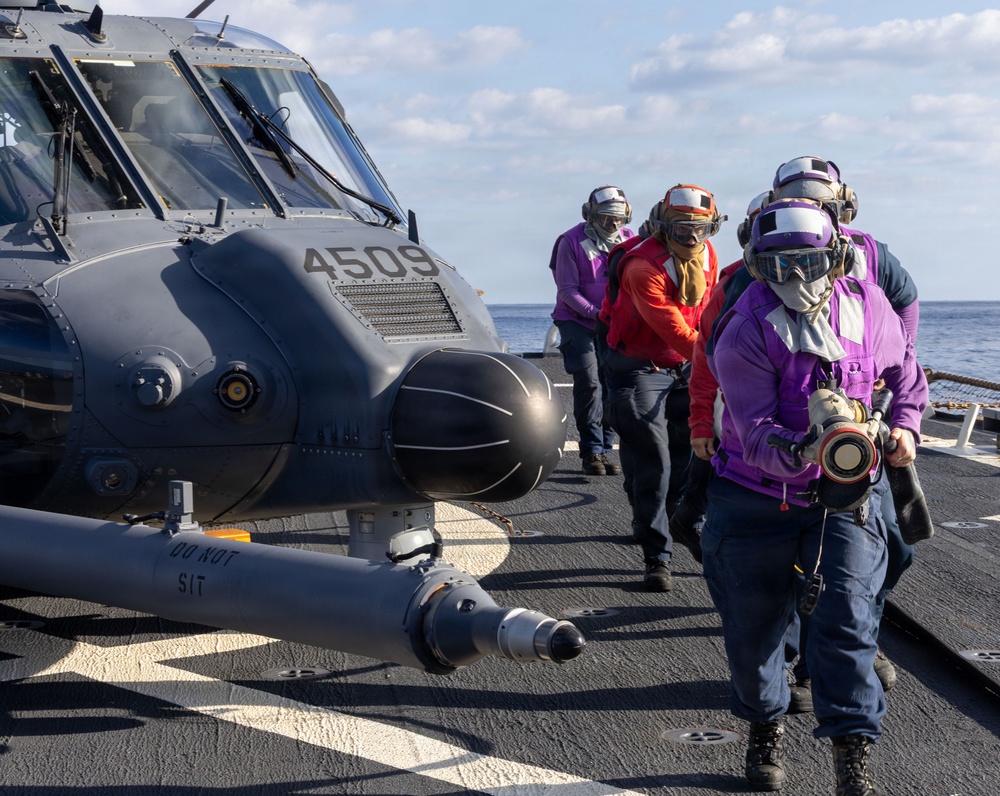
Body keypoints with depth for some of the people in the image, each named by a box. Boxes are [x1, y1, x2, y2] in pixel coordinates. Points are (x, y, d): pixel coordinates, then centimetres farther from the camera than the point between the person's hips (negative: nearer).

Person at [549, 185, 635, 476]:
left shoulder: (628, 240, 3)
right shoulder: (571, 242, -8)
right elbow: (568, 290, -9)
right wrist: (595, 313, -21)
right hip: (577, 321, -3)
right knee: (588, 382, -14)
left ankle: (604, 449, 9)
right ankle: (591, 451, -8)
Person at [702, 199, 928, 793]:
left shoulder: (868, 305, -6)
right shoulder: (745, 334, -19)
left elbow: (906, 373, 15)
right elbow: (757, 436, -26)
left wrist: (904, 427, -2)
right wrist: (805, 451, -46)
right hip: (757, 498, -1)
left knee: (847, 616, -11)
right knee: (755, 626, 10)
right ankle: (766, 728, 38)